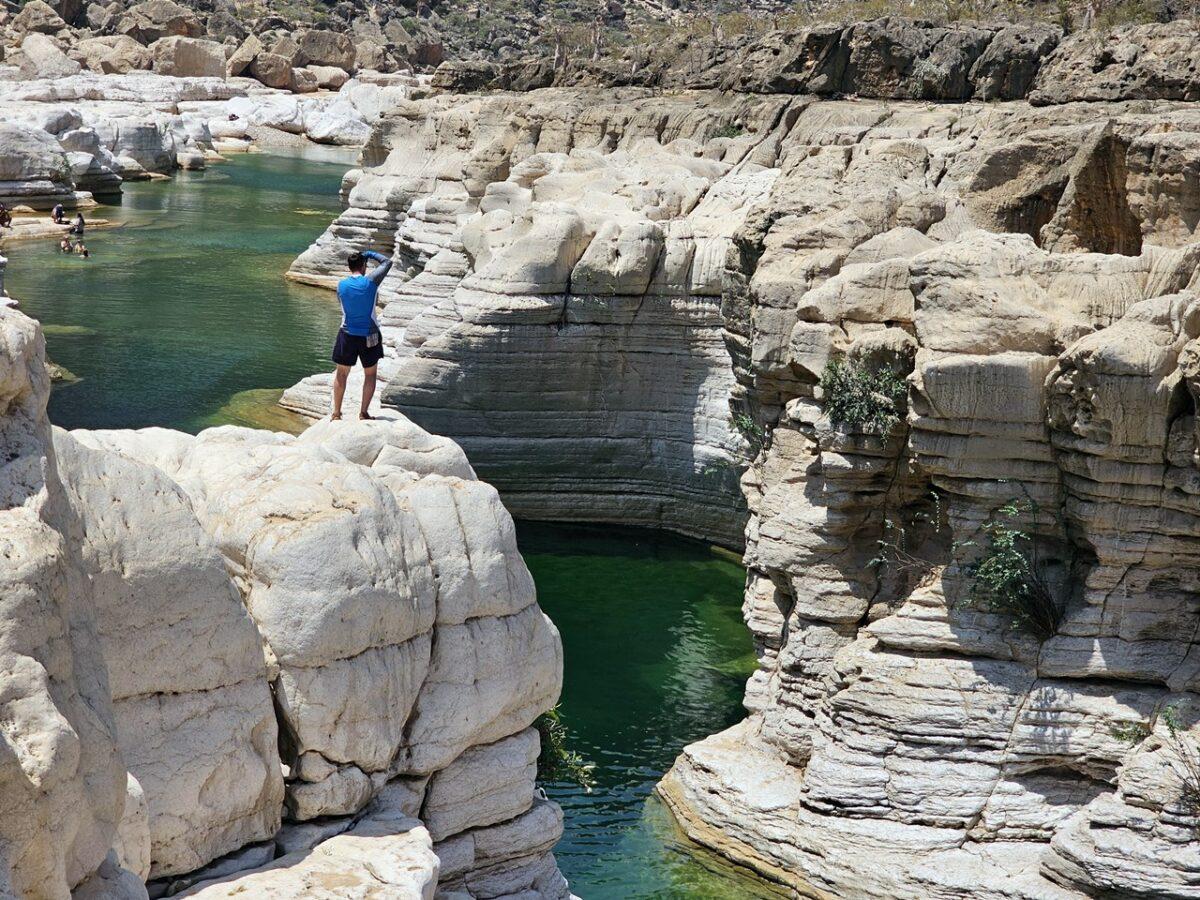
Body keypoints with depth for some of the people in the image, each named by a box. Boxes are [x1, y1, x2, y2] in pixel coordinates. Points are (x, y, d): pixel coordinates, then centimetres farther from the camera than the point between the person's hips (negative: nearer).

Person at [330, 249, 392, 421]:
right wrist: (370, 254, 12)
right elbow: (387, 262, 0)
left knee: (342, 373, 16)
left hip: (347, 335, 2)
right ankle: (364, 412, 13)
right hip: (369, 336, -2)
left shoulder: (341, 285, -6)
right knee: (370, 374, 15)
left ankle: (336, 412, 18)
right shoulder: (370, 282, -13)